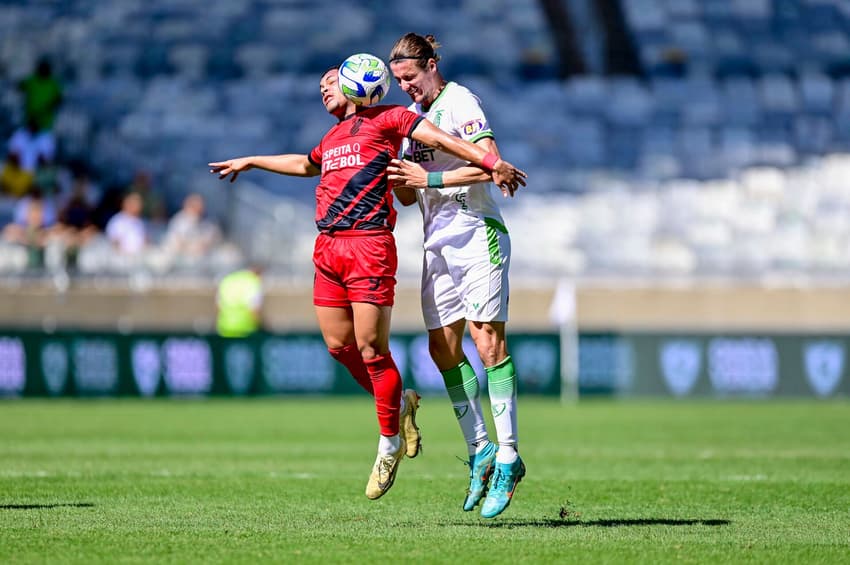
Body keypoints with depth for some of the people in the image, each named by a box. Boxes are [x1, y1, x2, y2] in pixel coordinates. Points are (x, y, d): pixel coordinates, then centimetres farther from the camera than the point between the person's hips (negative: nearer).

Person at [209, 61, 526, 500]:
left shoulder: (385, 118, 4)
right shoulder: (332, 138, 25)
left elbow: (440, 138, -4)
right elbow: (305, 165, 46)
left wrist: (493, 163, -14)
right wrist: (249, 162, 54)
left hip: (369, 243, -8)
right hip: (327, 247, 8)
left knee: (371, 349, -9)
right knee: (338, 346, 4)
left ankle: (389, 446, 1)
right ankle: (399, 404, 24)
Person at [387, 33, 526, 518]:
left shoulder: (460, 103, -8)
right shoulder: (413, 114, 16)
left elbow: (488, 165, -20)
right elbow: (409, 196, 19)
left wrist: (431, 177, -20)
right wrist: (396, 178, -2)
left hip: (477, 233, -8)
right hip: (437, 241, 8)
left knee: (487, 341, -12)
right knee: (443, 347, 3)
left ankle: (508, 458, -12)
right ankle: (480, 450, 10)